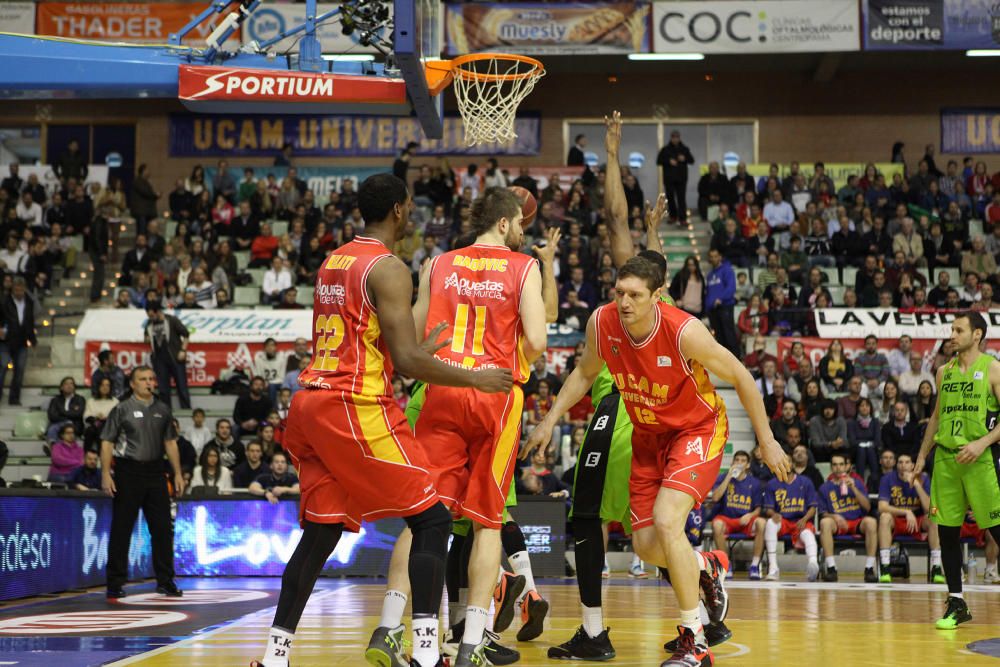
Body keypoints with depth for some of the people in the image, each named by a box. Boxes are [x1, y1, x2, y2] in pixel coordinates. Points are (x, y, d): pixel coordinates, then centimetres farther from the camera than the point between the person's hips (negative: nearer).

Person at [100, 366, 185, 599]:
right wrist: (106, 474, -14)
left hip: (155, 471, 4)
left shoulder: (162, 410, 11)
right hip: (128, 471, -4)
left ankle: (165, 581, 14)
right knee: (121, 529, -1)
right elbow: (107, 442, -5)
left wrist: (178, 473, 10)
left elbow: (170, 442, 16)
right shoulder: (122, 409, -2)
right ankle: (115, 584, 5)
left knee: (163, 527, 5)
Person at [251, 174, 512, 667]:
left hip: (312, 404, 9)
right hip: (357, 409, -9)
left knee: (321, 531, 13)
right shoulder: (388, 268, -9)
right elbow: (408, 359, -16)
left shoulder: (332, 262, 18)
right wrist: (475, 379, -6)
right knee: (432, 520, -1)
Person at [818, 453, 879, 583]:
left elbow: (867, 507, 2)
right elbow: (822, 513, 5)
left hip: (858, 523, 0)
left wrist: (853, 488, -9)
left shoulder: (856, 483, 12)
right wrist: (833, 516, -18)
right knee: (825, 522, -34)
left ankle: (869, 568, -30)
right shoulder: (825, 488, 11)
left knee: (871, 522, -33)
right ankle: (831, 568, -33)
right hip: (837, 525, 0)